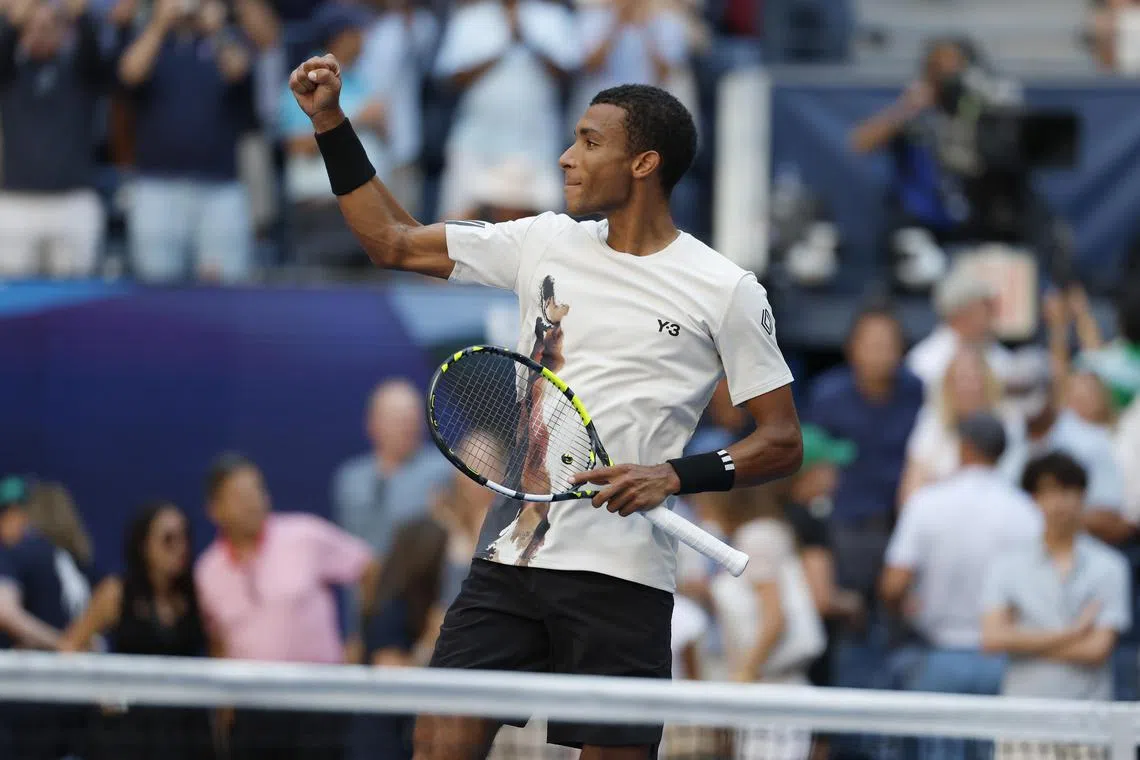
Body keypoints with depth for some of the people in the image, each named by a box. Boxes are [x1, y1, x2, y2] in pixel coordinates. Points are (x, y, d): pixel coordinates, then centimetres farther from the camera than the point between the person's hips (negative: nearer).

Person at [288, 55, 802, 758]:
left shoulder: (726, 290, -2)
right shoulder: (543, 243, 11)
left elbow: (782, 442, 0)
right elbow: (392, 241, 19)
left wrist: (675, 476, -16)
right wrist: (331, 122, 12)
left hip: (622, 571, -4)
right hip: (510, 560, 4)